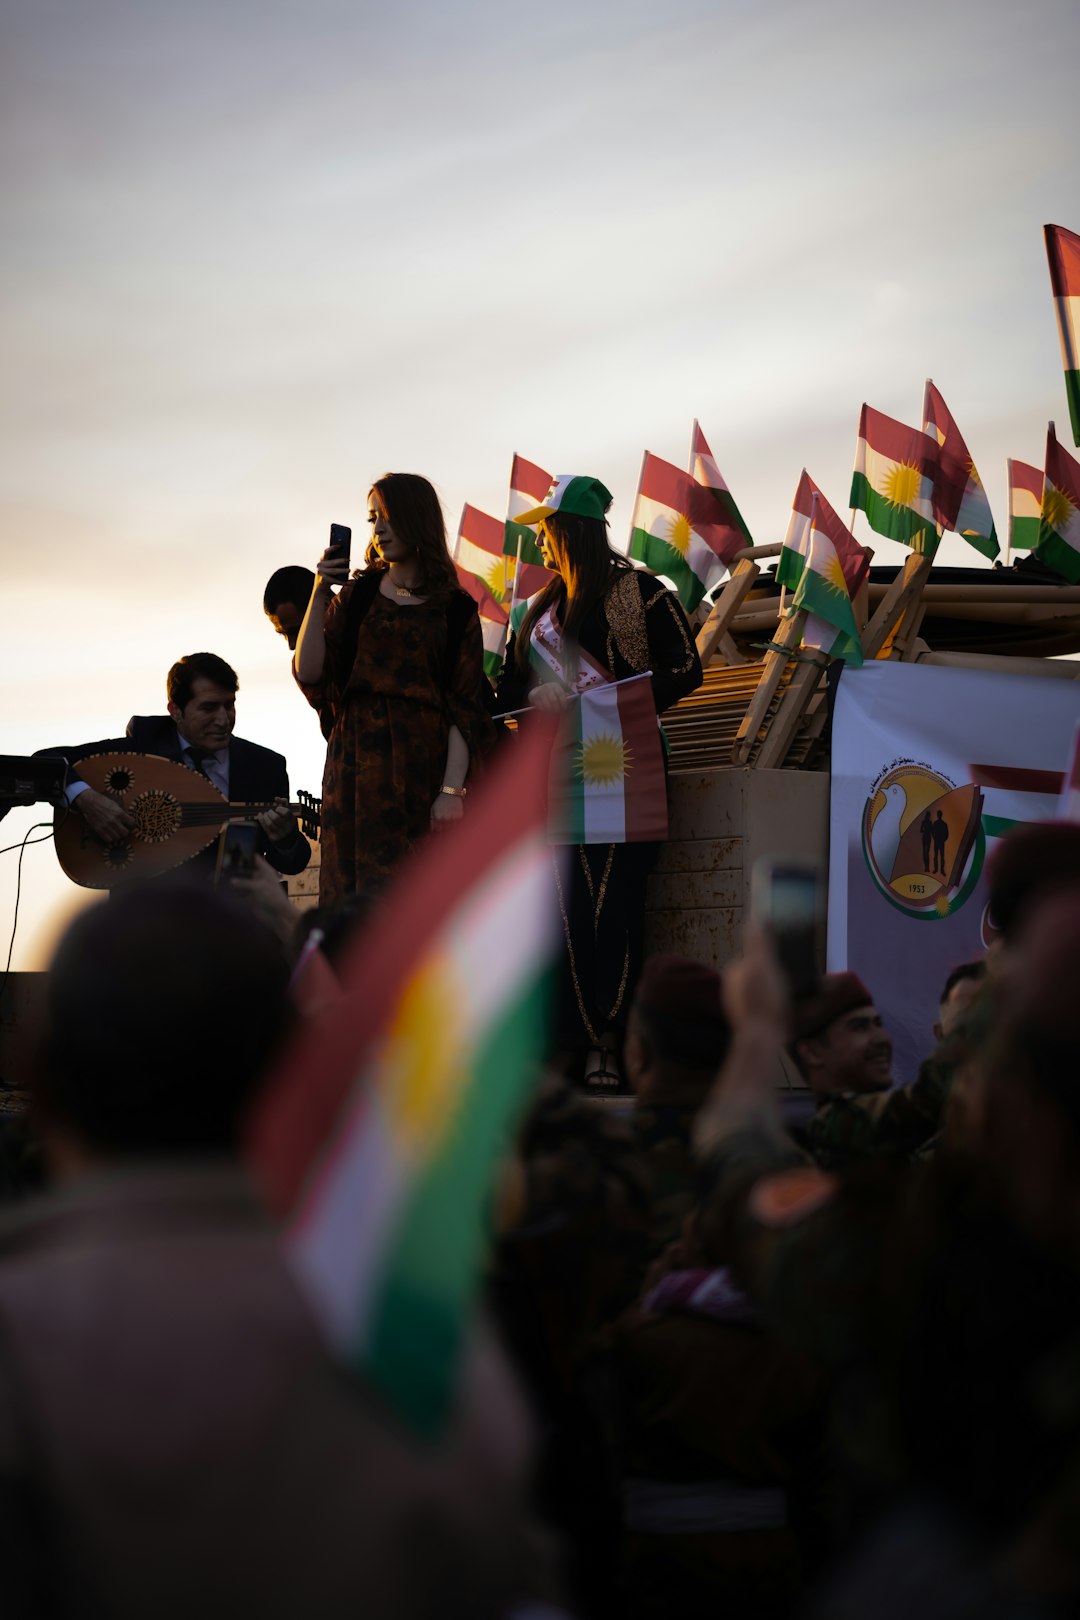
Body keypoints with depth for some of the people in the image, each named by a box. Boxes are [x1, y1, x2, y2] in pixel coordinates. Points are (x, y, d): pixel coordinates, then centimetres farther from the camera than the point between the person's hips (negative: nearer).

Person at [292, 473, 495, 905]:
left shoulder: (456, 610, 4)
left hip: (424, 768, -1)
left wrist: (452, 791, -11)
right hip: (358, 767, 1)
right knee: (359, 898, -2)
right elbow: (309, 672, -2)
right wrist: (320, 595, -10)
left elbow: (464, 710, -1)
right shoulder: (356, 596, 10)